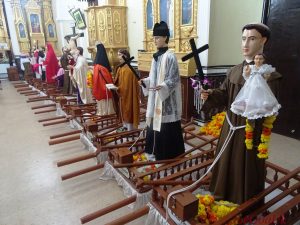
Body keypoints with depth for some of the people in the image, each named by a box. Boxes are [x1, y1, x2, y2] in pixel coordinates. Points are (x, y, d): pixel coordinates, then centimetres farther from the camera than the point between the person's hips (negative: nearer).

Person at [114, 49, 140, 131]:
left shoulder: (128, 70, -21)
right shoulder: (121, 68, 8)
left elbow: (125, 86, -23)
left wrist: (116, 89, -20)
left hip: (128, 96, -9)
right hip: (122, 96, 9)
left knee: (128, 113, 1)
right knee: (124, 113, 18)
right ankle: (125, 128, 32)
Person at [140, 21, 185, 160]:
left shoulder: (170, 56, -14)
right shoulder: (156, 56, 11)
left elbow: (174, 79, -16)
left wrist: (162, 86, -31)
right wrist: (145, 81, 1)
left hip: (167, 98, -9)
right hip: (155, 97, 9)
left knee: (166, 126, 0)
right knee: (155, 121, 15)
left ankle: (168, 153, 16)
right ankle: (156, 149, 31)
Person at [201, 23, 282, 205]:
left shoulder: (269, 75, -16)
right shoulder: (234, 71, 4)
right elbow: (223, 94, 5)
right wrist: (210, 94, -14)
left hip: (250, 133, -6)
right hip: (230, 129, 7)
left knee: (245, 173, 10)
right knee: (226, 166, 21)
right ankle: (224, 199, 45)